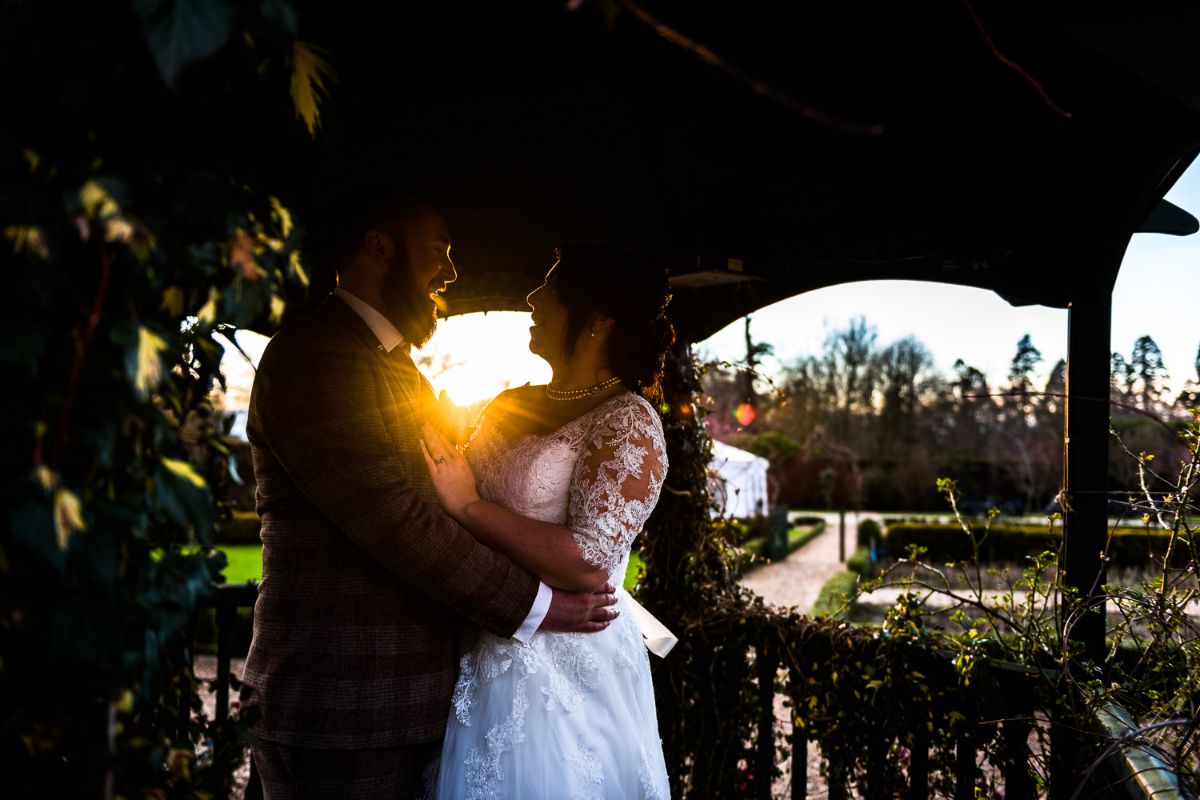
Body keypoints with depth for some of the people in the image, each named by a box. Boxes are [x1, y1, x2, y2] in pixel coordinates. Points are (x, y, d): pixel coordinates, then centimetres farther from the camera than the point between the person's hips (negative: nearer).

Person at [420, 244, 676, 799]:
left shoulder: (628, 422, -14)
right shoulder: (510, 405, 9)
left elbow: (590, 562, -24)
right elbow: (460, 488, 20)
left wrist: (467, 505, -20)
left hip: (564, 667, -7)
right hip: (490, 660, 7)